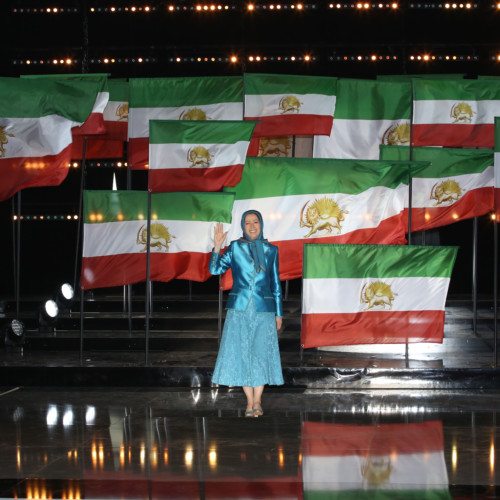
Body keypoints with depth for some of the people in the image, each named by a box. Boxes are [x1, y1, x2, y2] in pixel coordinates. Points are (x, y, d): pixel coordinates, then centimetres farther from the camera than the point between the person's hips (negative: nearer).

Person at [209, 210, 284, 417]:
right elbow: (215, 269, -3)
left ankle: (257, 401, 1)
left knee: (261, 353, -5)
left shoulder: (271, 250, 9)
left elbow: (276, 284, 12)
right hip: (239, 309, 0)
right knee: (241, 353, -1)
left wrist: (279, 314, 10)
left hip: (263, 310, 0)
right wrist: (217, 246, -16)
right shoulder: (235, 248, 5)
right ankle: (249, 401, 7)